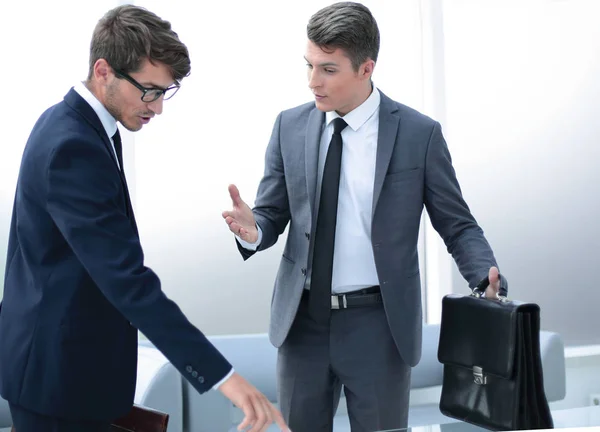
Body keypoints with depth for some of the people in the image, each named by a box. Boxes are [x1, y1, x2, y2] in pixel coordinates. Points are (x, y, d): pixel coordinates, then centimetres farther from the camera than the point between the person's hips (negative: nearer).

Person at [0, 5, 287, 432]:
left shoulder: (71, 124, 7)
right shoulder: (73, 147, -25)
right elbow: (127, 278, -32)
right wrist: (223, 377, -35)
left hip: (60, 356, 10)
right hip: (60, 368, -10)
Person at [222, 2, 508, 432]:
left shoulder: (419, 133, -6)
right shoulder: (290, 127, 2)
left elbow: (458, 225, -1)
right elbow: (272, 213, 7)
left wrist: (487, 278, -19)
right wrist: (252, 229, -17)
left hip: (378, 323, -3)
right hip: (303, 320, 3)